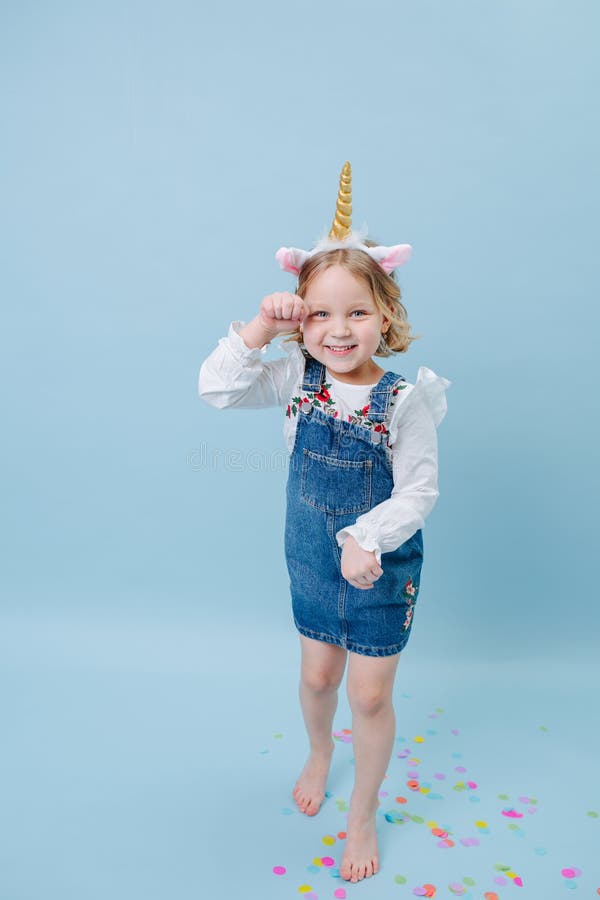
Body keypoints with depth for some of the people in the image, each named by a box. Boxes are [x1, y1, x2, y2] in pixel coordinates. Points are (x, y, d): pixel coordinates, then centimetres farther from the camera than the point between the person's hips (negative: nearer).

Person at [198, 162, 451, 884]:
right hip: (311, 560, 3)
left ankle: (363, 813, 36)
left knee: (370, 695, 10)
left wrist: (365, 540, -30)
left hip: (383, 568, -3)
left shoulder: (404, 401, -20)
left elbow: (418, 492, -18)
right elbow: (216, 388, -16)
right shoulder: (296, 379, -11)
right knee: (317, 675, 22)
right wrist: (260, 327, -26)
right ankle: (319, 753, 56)